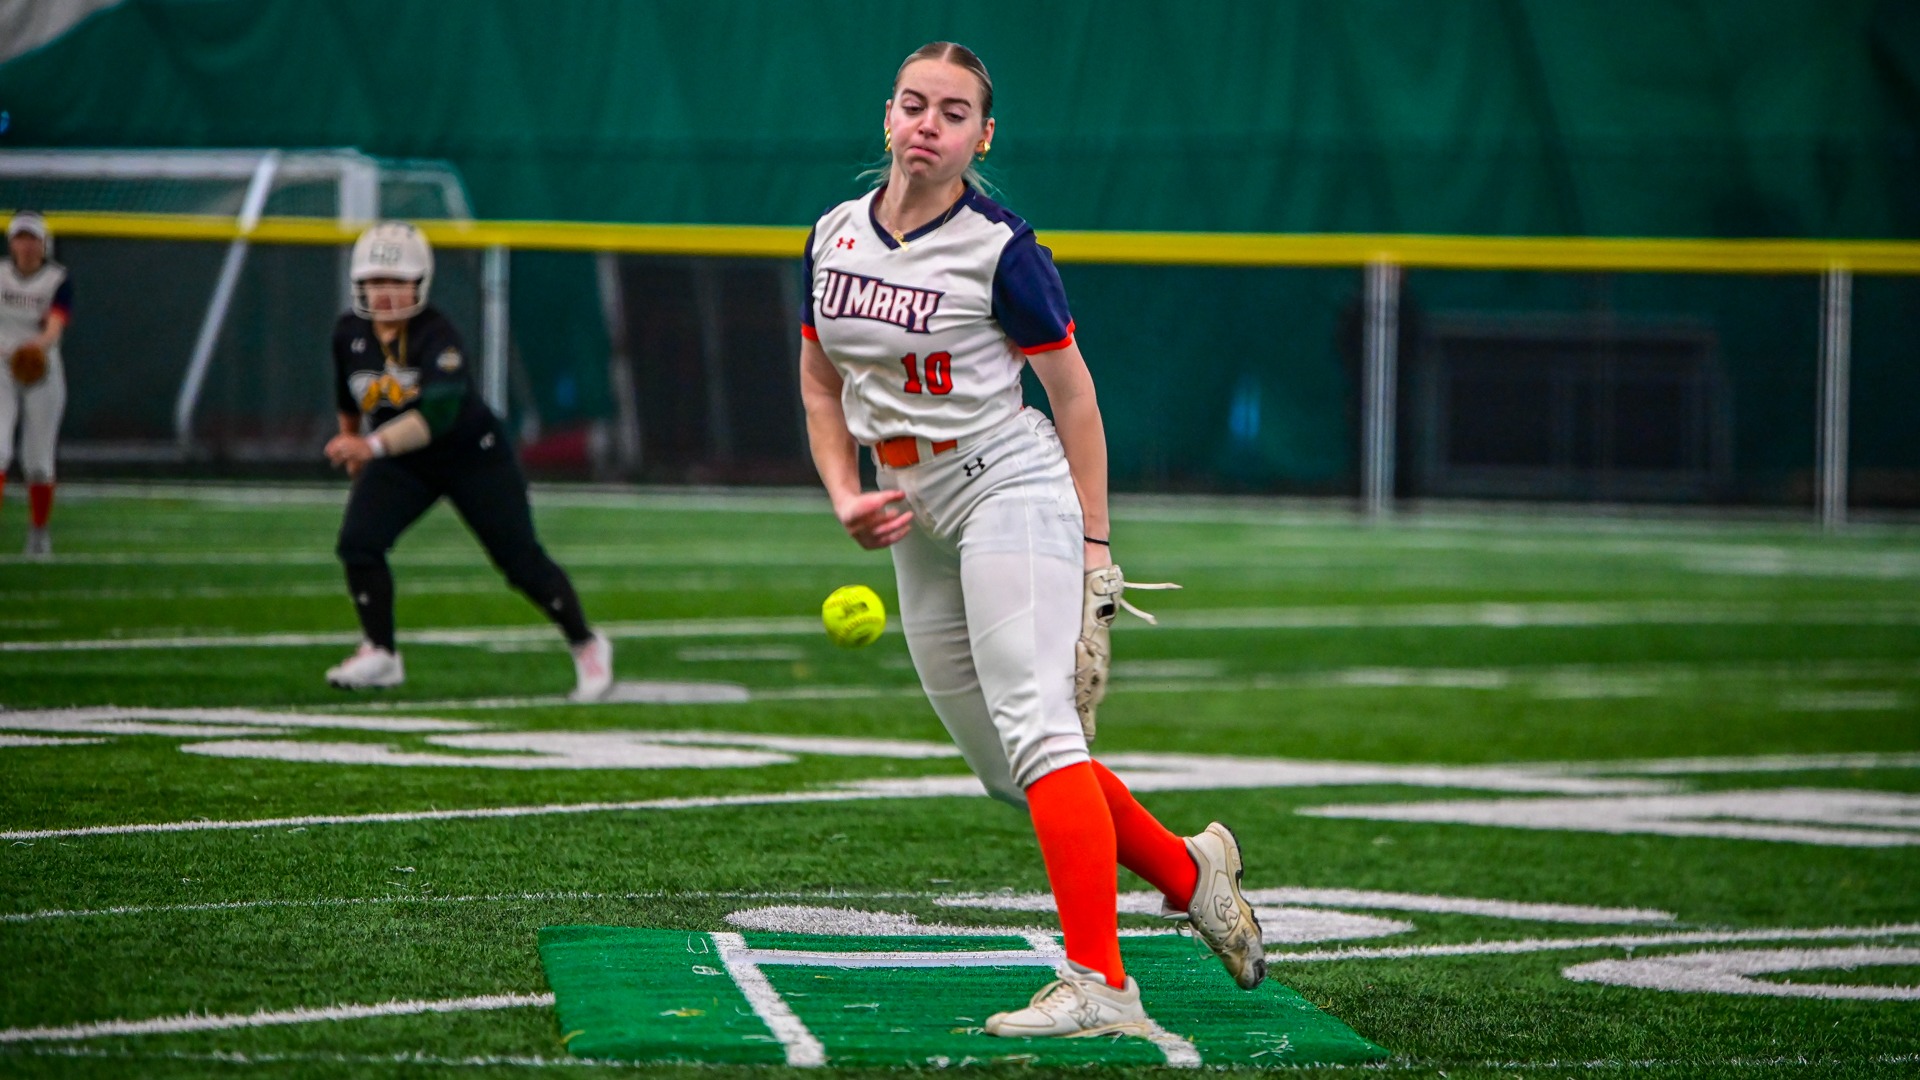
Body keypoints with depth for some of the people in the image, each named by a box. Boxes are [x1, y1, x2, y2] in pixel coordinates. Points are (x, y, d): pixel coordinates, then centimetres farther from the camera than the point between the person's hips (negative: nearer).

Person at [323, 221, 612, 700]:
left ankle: (587, 645, 21)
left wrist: (373, 445, -54)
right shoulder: (349, 333, -10)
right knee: (358, 542, -16)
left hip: (474, 457, -5)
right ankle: (380, 656, -3)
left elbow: (438, 412, -42)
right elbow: (348, 392, 12)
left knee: (521, 561, 0)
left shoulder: (438, 337, -28)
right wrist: (350, 442, 25)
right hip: (401, 465, 5)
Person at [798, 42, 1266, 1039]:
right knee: (1004, 767, 8)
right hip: (918, 528, 7)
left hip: (1010, 489, -7)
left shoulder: (999, 250, -10)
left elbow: (1073, 395, -4)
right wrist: (846, 498, 3)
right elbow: (821, 381, 18)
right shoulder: (834, 237, 7)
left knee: (1034, 727, -22)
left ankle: (1099, 985, -29)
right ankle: (1190, 873, 28)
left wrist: (1094, 546, -5)